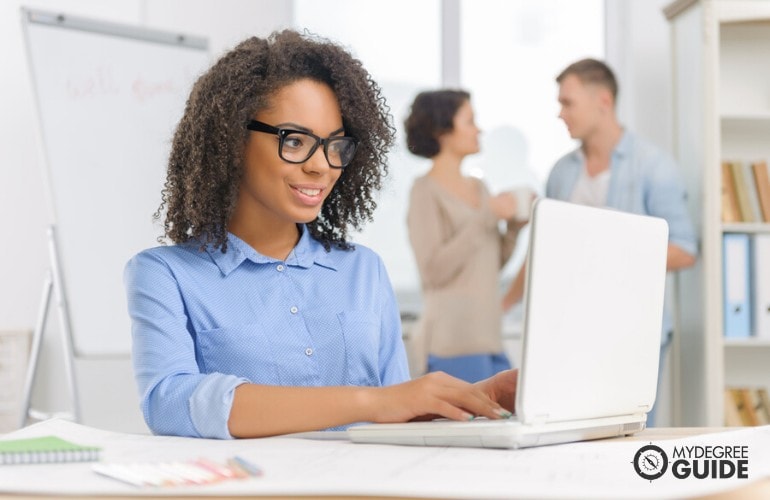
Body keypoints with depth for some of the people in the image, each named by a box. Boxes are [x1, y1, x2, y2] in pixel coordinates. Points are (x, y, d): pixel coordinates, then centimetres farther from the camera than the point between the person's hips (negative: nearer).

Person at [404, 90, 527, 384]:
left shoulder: (478, 188, 15)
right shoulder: (426, 191, -6)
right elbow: (434, 271, -16)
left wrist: (514, 226, 4)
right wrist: (487, 217, -15)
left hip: (489, 338, 7)